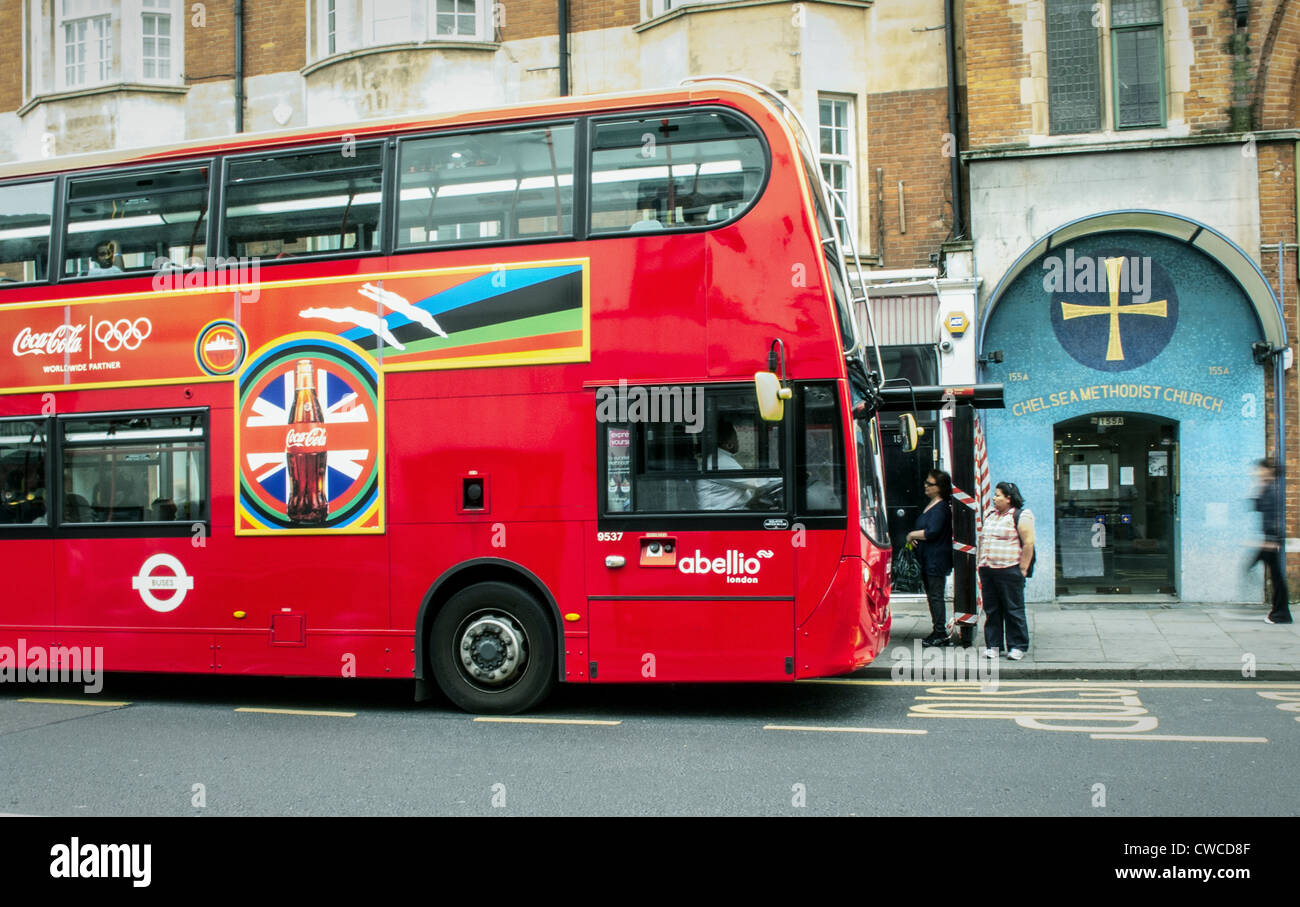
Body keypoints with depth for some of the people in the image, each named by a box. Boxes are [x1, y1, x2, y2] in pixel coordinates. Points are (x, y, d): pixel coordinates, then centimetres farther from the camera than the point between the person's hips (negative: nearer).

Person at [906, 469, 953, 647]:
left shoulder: (941, 508, -15)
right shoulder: (930, 505, 16)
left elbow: (932, 532, -22)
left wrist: (912, 535, -8)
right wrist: (914, 538, 6)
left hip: (937, 560, -10)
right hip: (927, 559, 10)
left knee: (936, 596, -7)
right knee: (932, 595, 14)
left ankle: (941, 634, -3)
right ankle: (939, 632, 20)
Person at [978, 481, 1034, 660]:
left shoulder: (1021, 516, -7)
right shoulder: (989, 515, 16)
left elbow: (1029, 543, -11)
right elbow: (982, 540, 23)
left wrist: (1022, 569, -13)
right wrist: (981, 563, 15)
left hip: (1009, 570, -7)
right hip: (987, 570, 7)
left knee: (1013, 610, 1)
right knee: (991, 610, 10)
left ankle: (1018, 646, 10)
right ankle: (993, 645, 18)